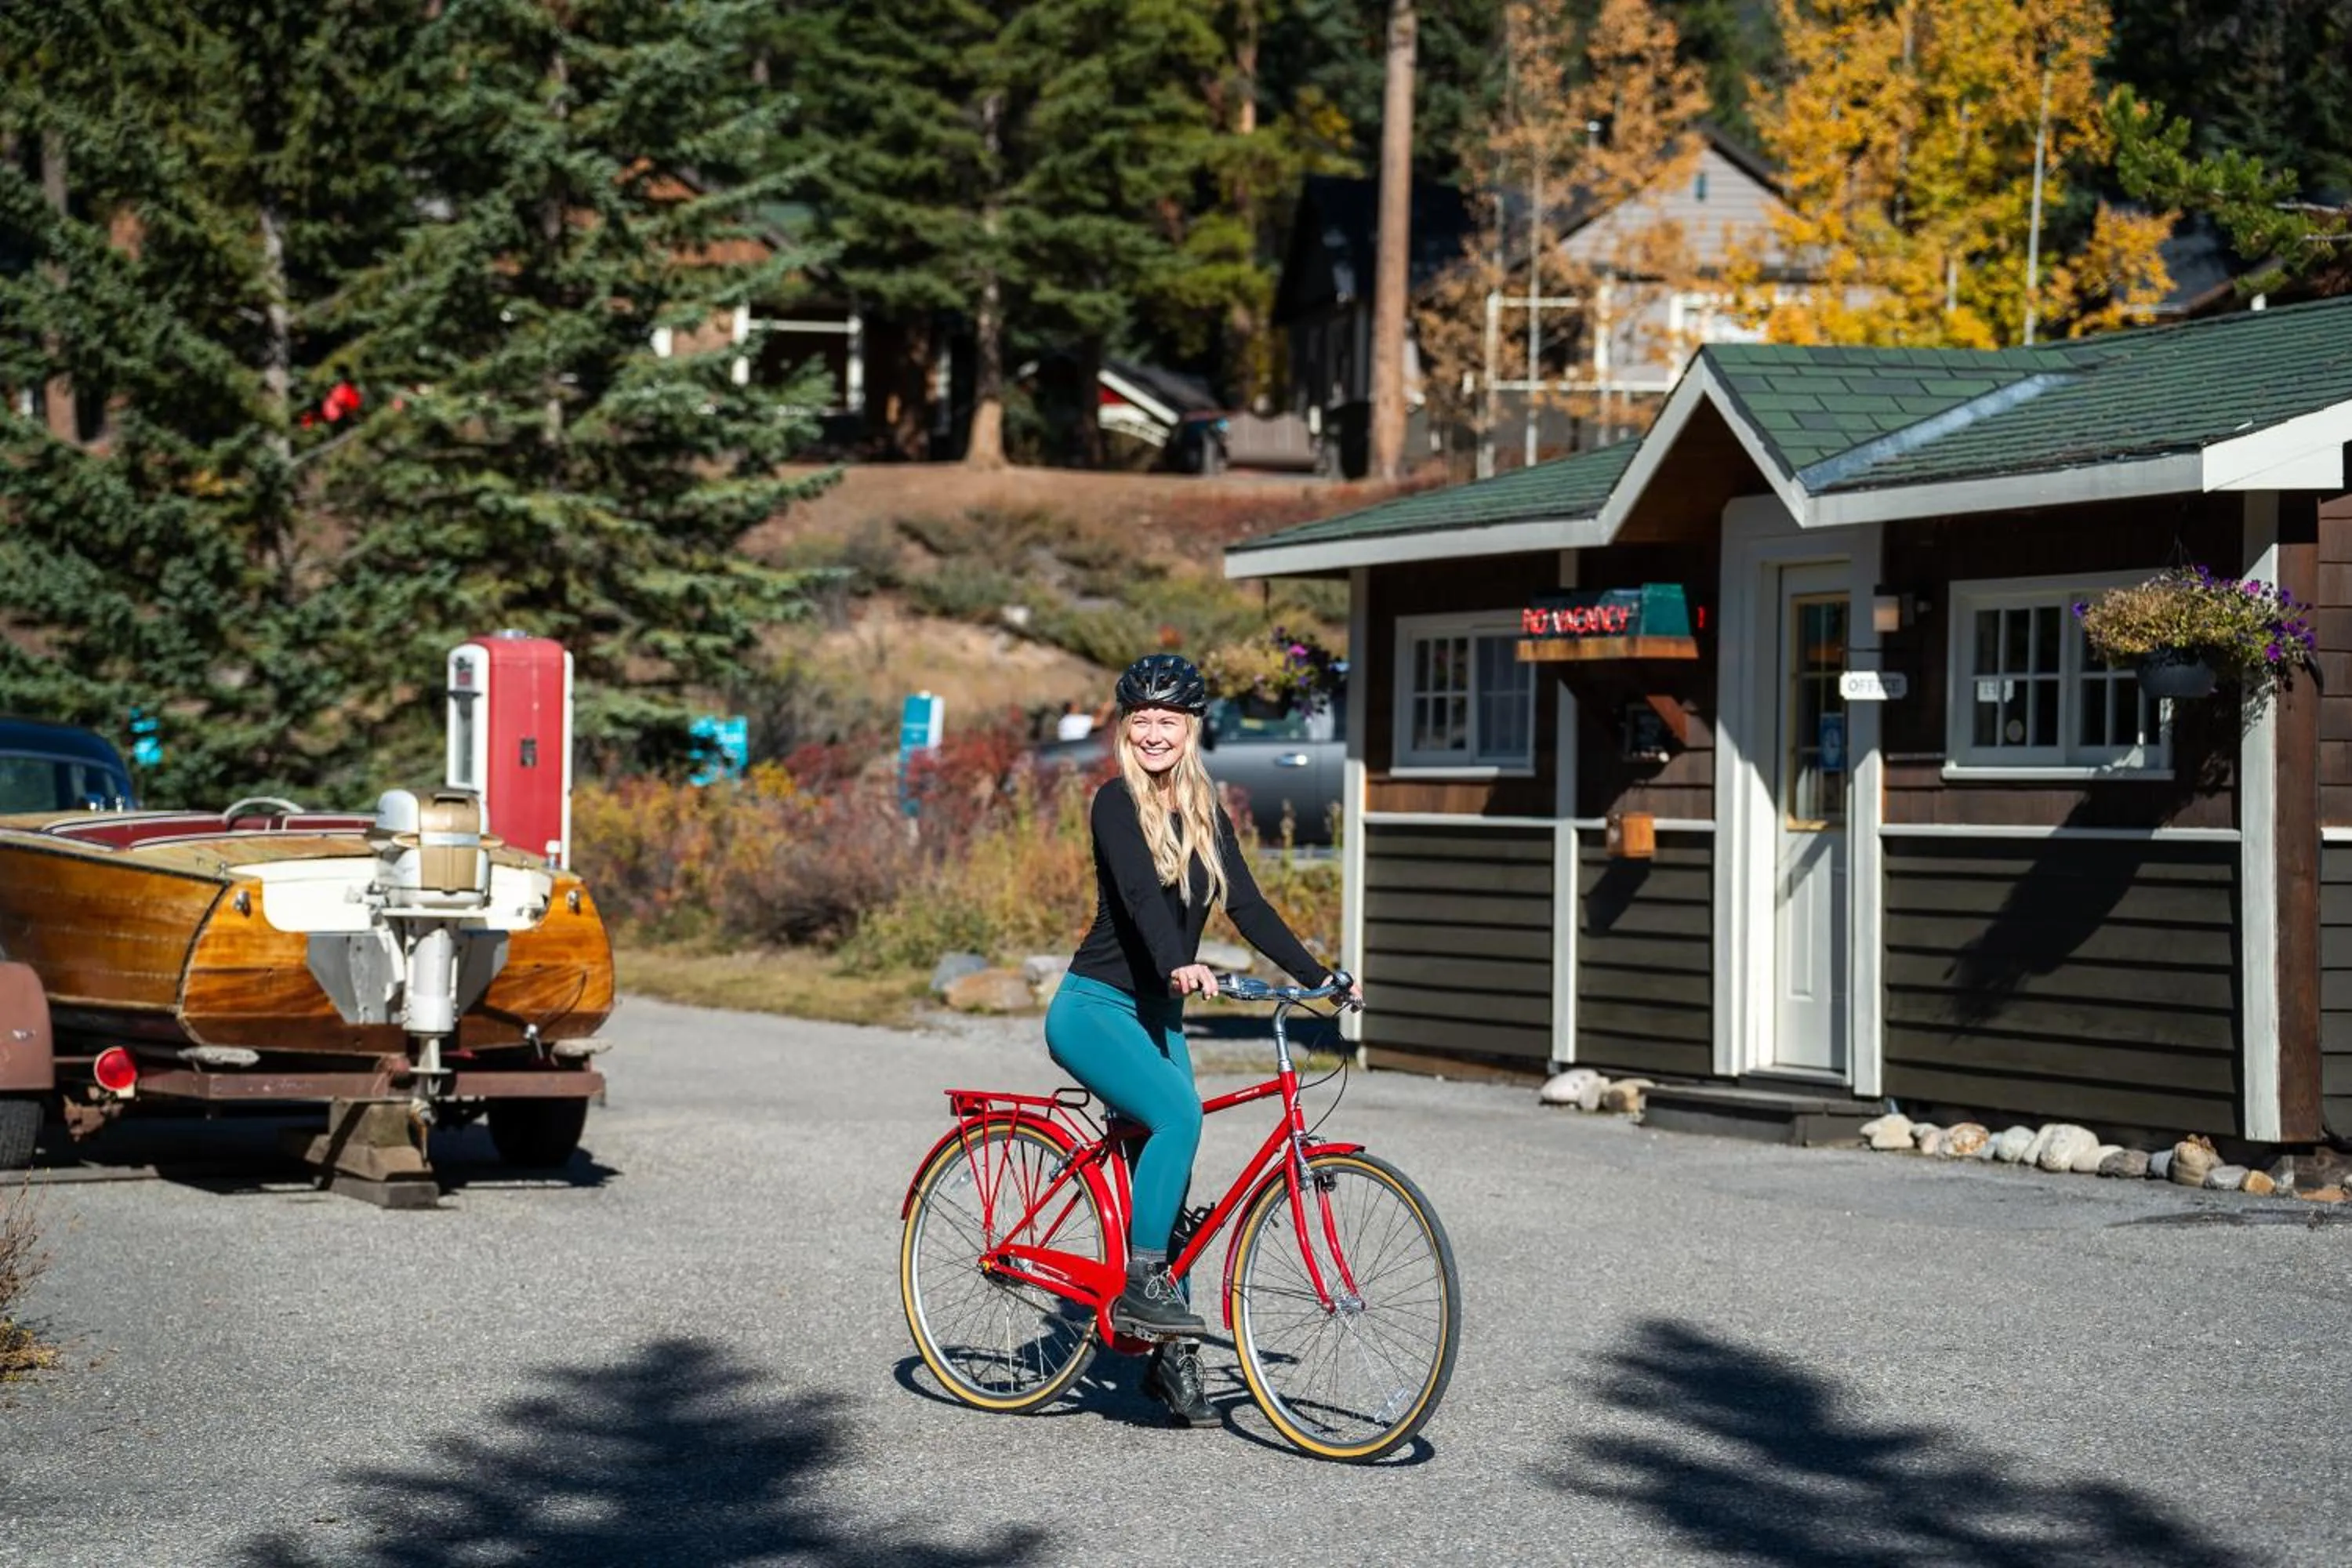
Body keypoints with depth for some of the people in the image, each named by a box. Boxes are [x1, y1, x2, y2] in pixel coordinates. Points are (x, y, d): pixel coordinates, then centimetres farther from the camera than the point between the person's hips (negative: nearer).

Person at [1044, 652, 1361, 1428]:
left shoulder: (1205, 812, 9)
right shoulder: (1117, 802, -11)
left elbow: (1246, 905, 7)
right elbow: (1139, 892, -27)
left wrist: (1320, 977, -3)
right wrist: (1177, 964, -44)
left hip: (1157, 1014, 6)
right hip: (1094, 1008, -6)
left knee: (1168, 1163, 3)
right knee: (1177, 1116, -29)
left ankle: (1170, 1351, 11)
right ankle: (1139, 1284, -20)